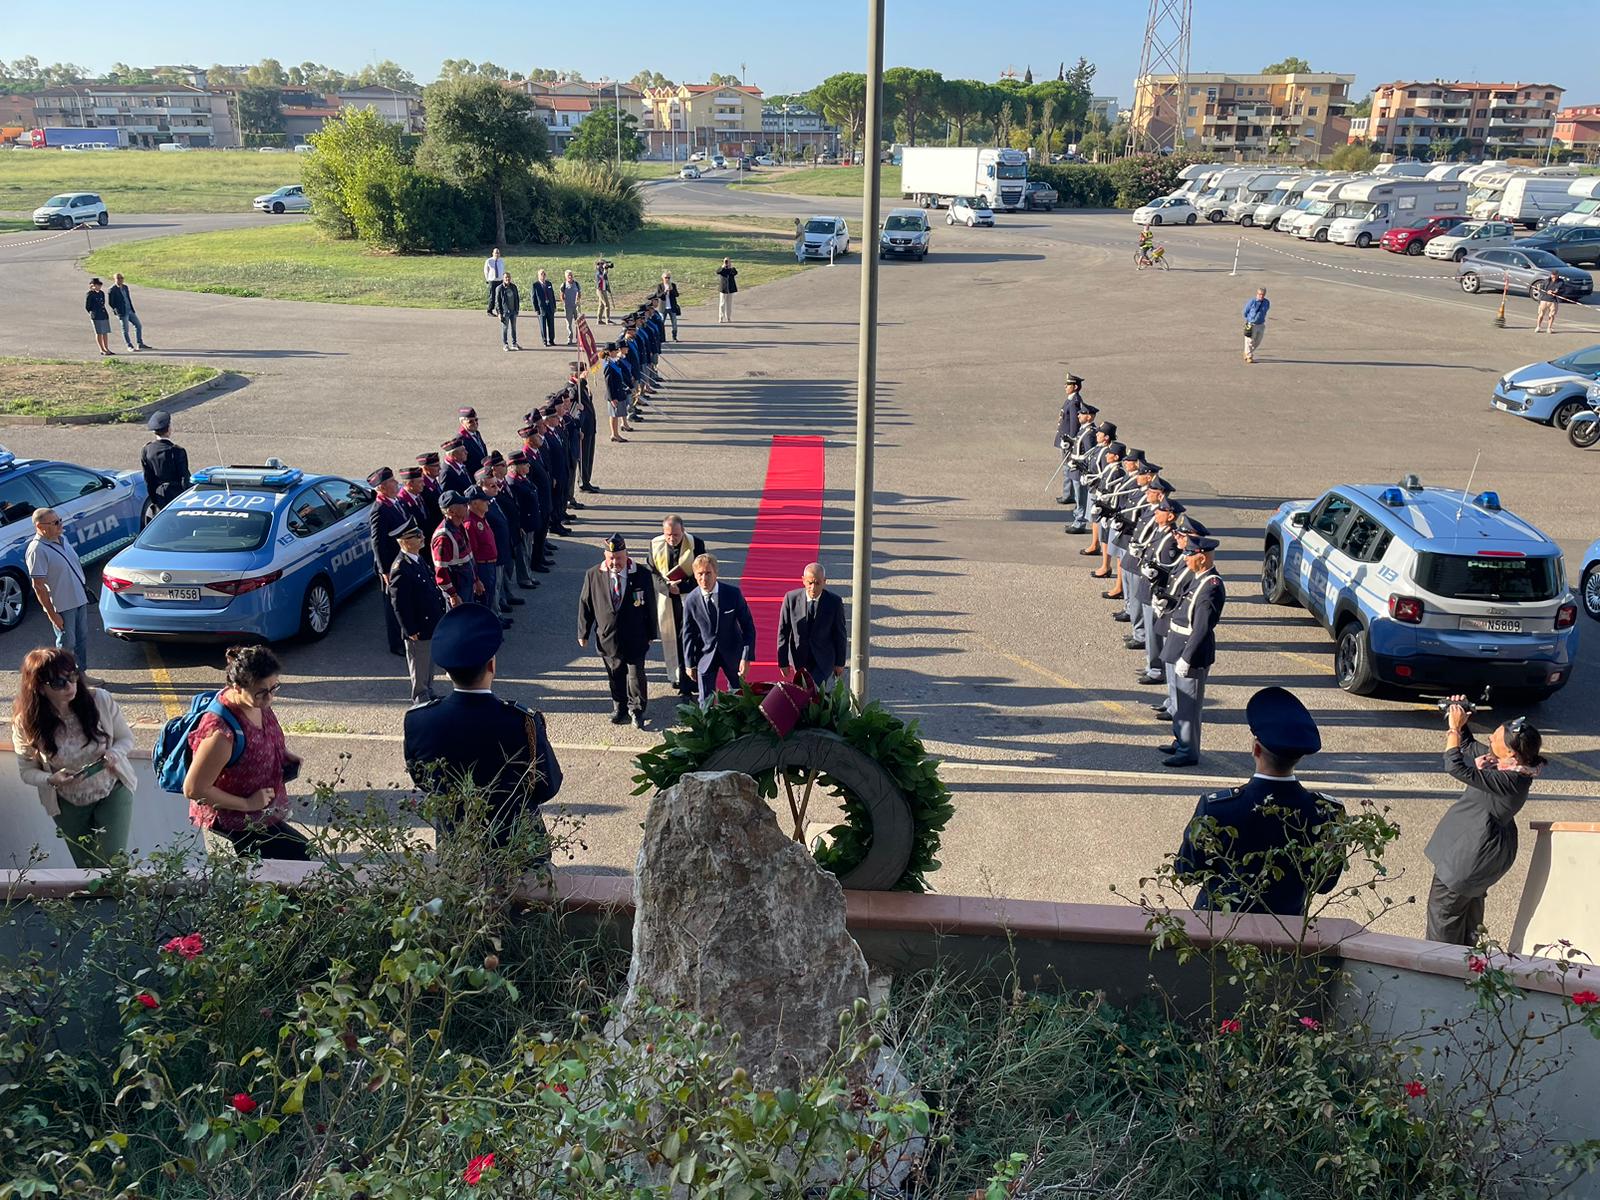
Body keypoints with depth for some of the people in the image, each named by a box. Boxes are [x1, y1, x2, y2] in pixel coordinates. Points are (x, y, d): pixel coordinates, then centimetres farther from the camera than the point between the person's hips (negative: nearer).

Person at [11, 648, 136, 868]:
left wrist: (114, 753, -27)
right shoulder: (26, 723, -20)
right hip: (68, 805, 1)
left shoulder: (100, 700, -22)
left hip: (113, 793, -1)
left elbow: (126, 738, -5)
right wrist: (52, 780, -27)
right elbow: (27, 771, -6)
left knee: (113, 864, -4)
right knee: (87, 868, 17)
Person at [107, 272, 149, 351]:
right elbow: (111, 303, -9)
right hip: (122, 313, -7)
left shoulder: (125, 287, 10)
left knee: (139, 325, 9)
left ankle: (140, 344, 18)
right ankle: (130, 346, 12)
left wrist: (132, 309, 12)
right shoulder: (112, 290, -11)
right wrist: (117, 311, -12)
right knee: (125, 330, 1)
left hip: (130, 311, 7)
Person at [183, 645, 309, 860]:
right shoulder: (221, 732, -37)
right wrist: (247, 804, -24)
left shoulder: (258, 703, -12)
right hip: (231, 818, -8)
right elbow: (193, 789, -30)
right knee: (299, 854, -4)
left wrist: (284, 754, -6)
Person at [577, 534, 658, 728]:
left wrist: (651, 633, 4)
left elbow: (650, 605, -1)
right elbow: (585, 604, 2)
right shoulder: (593, 575, -8)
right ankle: (619, 707, 36)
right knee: (615, 675, 15)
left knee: (636, 674, 4)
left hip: (635, 638, -1)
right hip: (607, 637, 1)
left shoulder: (641, 574, -10)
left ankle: (637, 709, 26)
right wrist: (583, 633, 5)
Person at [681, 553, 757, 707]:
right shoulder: (690, 600, -11)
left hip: (733, 653, 0)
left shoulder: (733, 593, -15)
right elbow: (688, 634, -1)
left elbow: (748, 626, -9)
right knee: (706, 701, 3)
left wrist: (746, 658, -13)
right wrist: (690, 663, 1)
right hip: (706, 655, 0)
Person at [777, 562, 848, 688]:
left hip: (824, 659, -2)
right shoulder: (791, 598, -12)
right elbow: (783, 632, -5)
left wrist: (840, 663, 1)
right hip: (799, 658, 2)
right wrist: (783, 661, -3)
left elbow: (840, 634, -4)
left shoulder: (834, 601, -14)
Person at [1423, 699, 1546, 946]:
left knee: (1443, 906, 4)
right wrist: (1460, 725, -4)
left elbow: (1457, 768, -37)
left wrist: (1454, 728, -28)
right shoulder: (1499, 760, -5)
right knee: (1470, 903, 26)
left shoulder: (1510, 780, -31)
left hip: (1474, 850, -11)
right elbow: (1469, 747, 13)